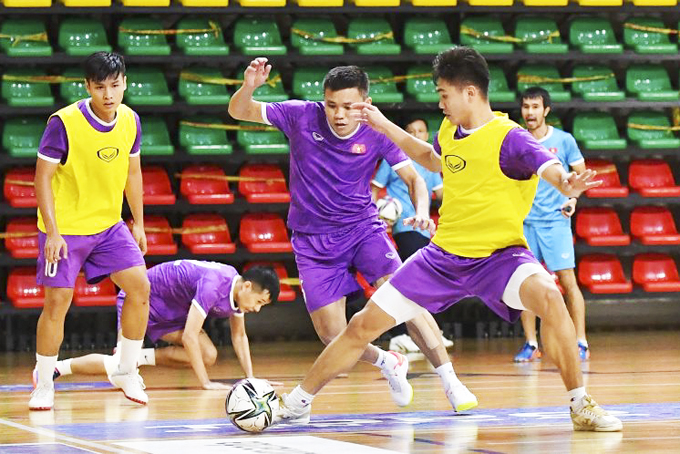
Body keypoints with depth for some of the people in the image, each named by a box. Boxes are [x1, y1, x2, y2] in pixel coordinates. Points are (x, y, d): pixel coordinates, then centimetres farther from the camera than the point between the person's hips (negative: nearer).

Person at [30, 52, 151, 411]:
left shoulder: (130, 121, -3)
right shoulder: (64, 123, -20)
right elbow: (43, 176, -15)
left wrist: (139, 223, 11)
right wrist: (52, 231, -19)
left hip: (109, 225, 5)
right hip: (65, 227, -5)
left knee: (139, 287, -6)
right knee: (57, 302, -5)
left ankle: (126, 372, 11)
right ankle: (44, 386, 10)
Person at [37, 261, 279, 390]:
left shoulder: (238, 288, -7)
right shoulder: (213, 284, -35)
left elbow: (239, 336, 7)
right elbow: (189, 336, -35)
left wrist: (250, 379, -2)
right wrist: (205, 383, -33)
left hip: (170, 311, 9)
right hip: (142, 297, -9)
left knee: (208, 356, -9)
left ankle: (140, 357, 3)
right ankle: (58, 367, -4)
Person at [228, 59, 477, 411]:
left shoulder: (377, 134, -11)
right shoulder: (302, 117, -11)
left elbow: (413, 178, -6)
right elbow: (238, 112, -7)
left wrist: (422, 211, -28)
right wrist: (249, 86, -30)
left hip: (363, 227, -1)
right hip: (313, 240, 1)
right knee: (332, 337, -4)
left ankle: (451, 382, -14)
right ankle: (388, 364, 27)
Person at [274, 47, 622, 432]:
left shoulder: (508, 138, -17)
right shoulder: (449, 132, 4)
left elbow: (550, 168, -35)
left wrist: (567, 184, -58)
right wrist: (384, 126, 29)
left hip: (498, 254, -6)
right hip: (443, 255, 6)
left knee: (548, 296, -36)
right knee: (365, 325, 3)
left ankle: (581, 405, -21)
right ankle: (297, 403, 22)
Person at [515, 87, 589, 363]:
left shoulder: (563, 140, 0)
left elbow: (580, 173, 6)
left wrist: (573, 197, -11)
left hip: (555, 220, -2)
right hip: (523, 222, 3)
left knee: (568, 280, -8)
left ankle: (581, 344, -4)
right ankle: (531, 345, 8)